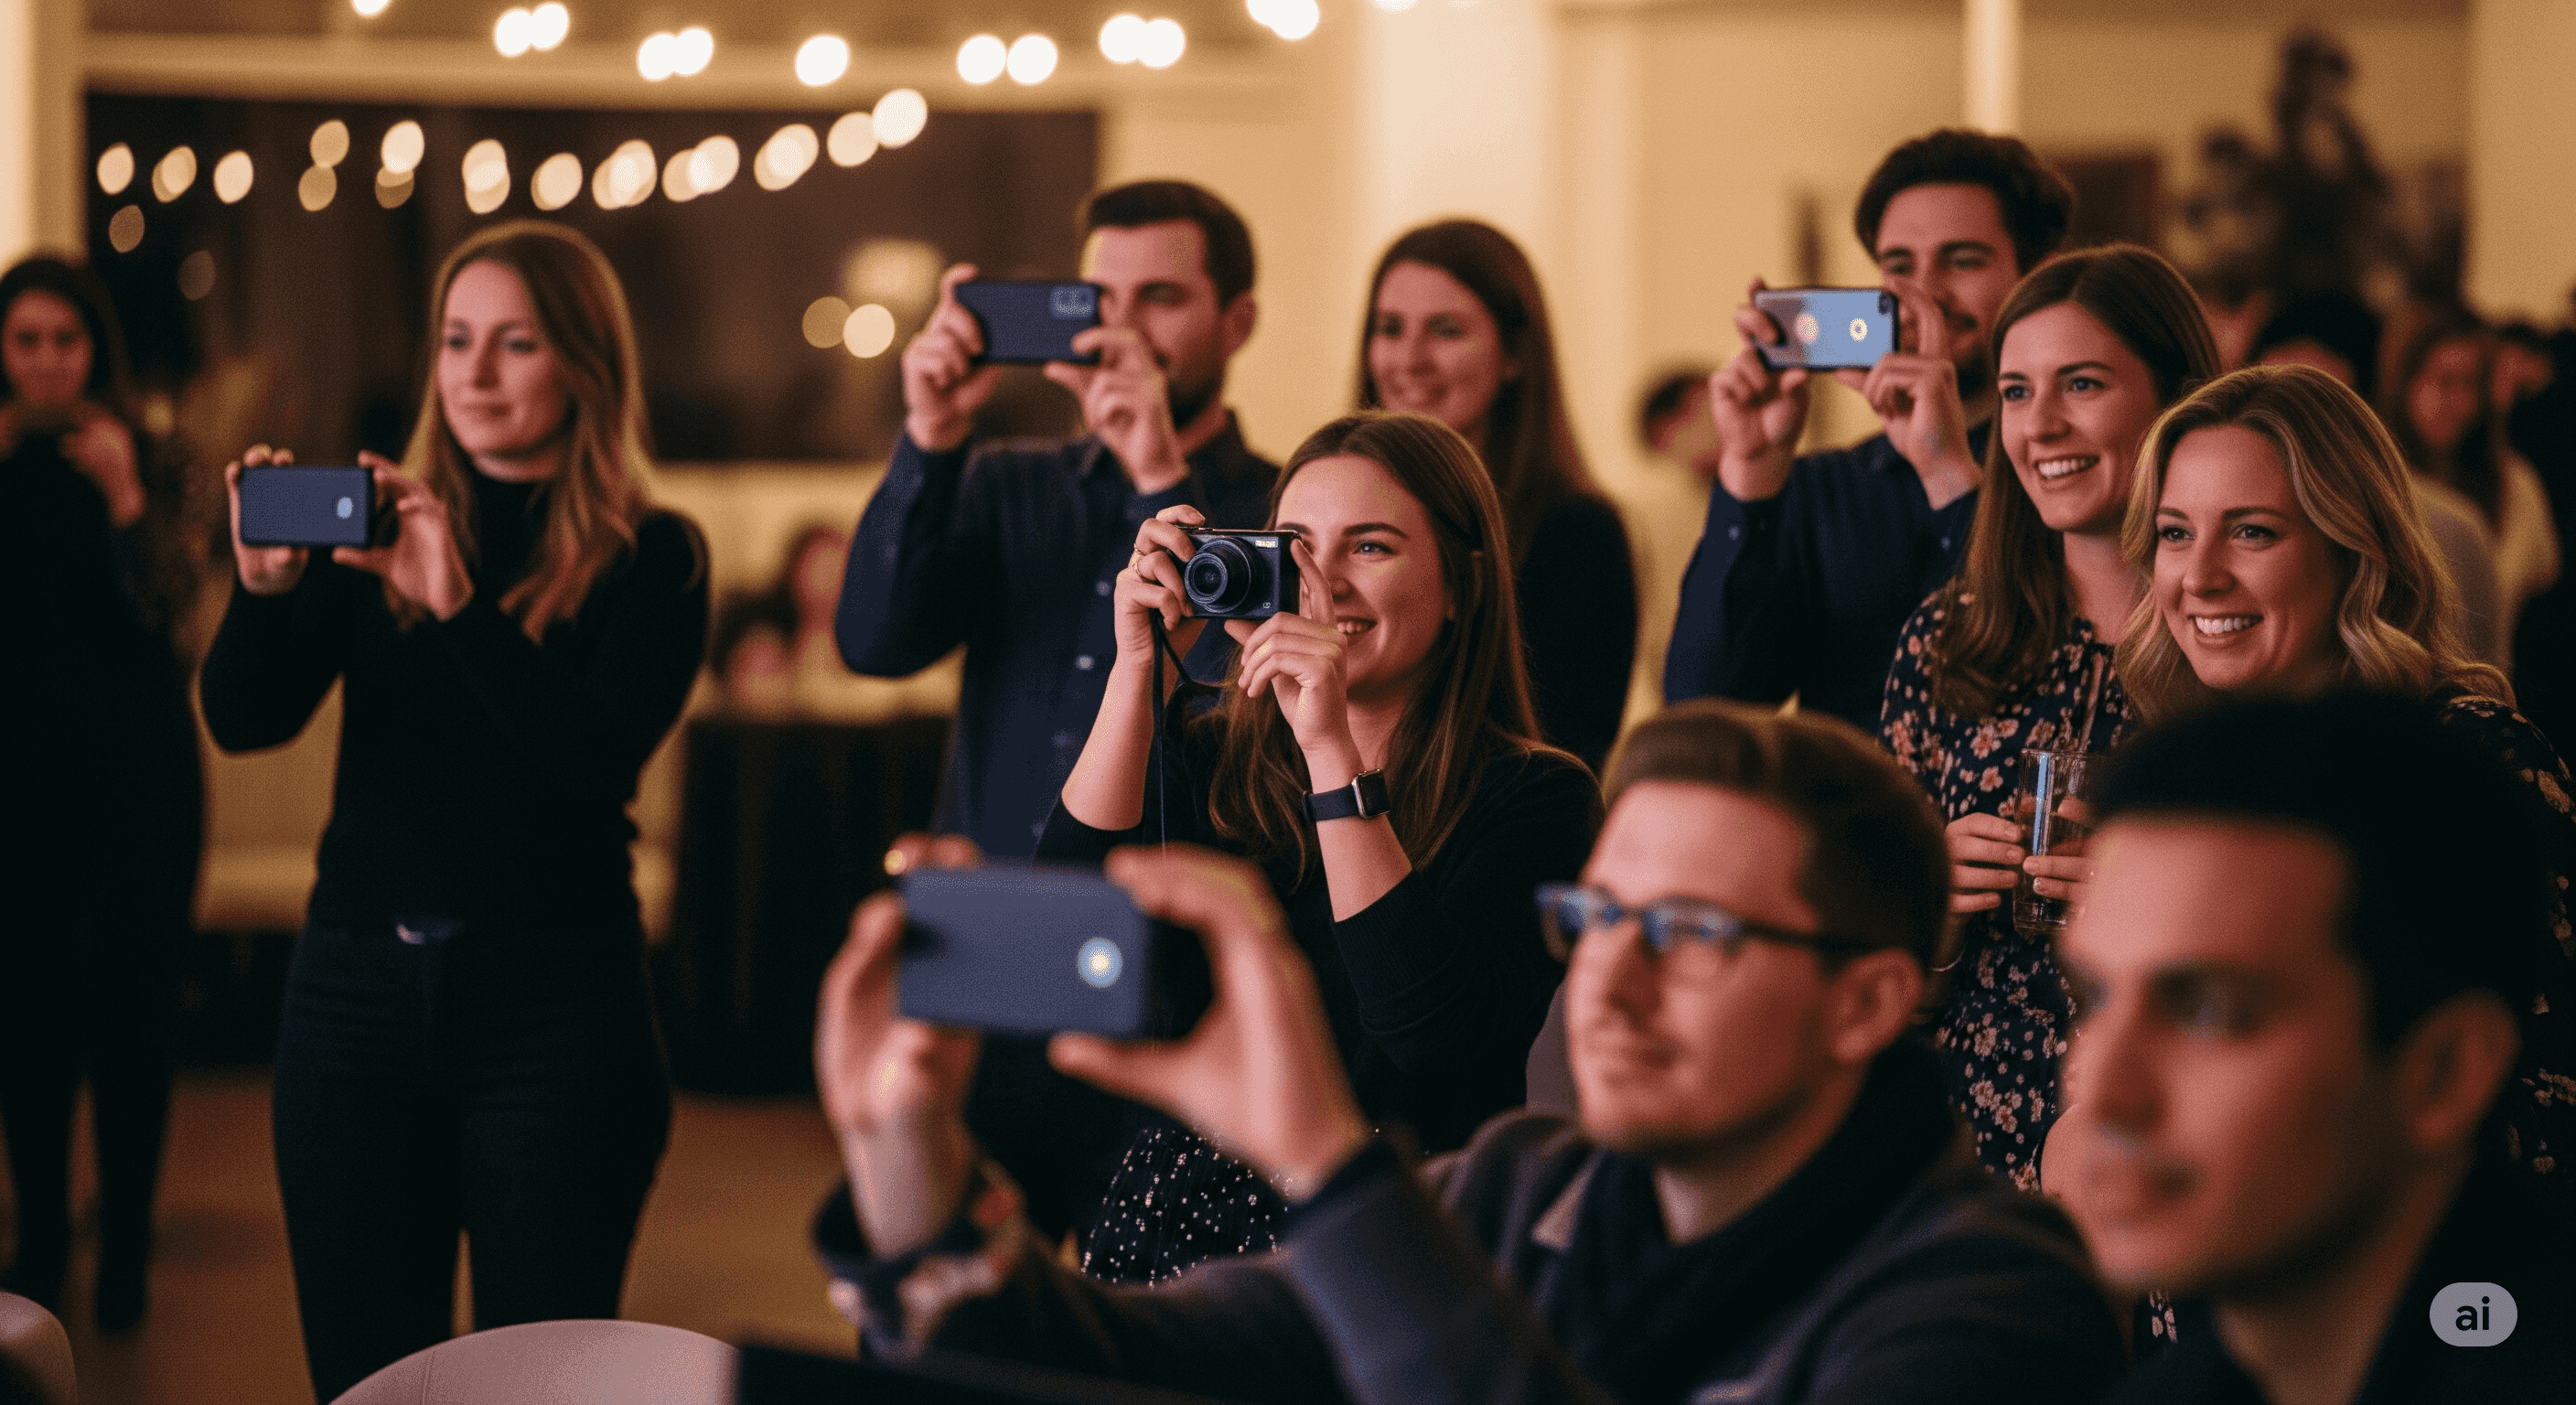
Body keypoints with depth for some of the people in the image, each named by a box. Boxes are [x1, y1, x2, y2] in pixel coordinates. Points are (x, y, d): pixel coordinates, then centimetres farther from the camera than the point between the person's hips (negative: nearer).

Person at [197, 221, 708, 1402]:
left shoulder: (650, 555, -1)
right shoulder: (374, 527, 6)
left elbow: (603, 758, -16)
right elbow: (244, 721, -4)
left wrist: (460, 606, -27)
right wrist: (263, 584, -24)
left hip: (552, 1003, -2)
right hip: (357, 989, 3)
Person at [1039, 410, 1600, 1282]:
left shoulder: (1535, 799, -1)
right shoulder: (1208, 764, 11)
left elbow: (1436, 1030, -17)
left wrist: (1332, 746, -18)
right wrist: (1137, 670, -7)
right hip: (1170, 1225, 4)